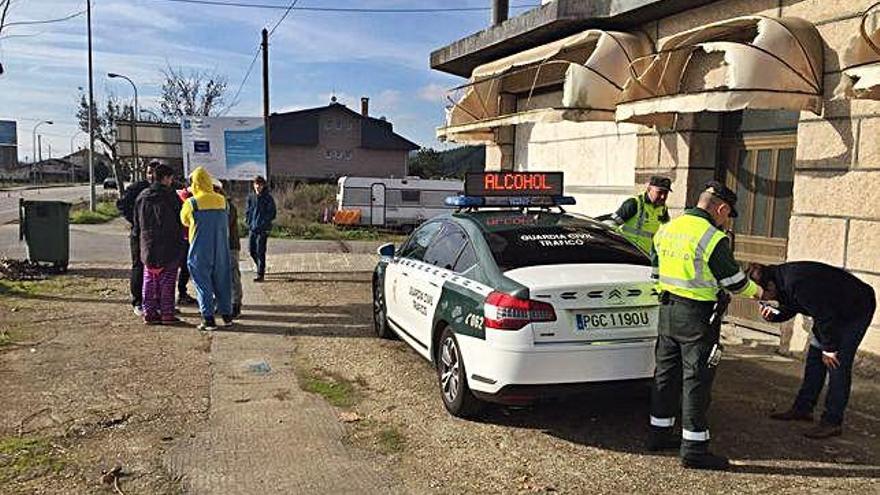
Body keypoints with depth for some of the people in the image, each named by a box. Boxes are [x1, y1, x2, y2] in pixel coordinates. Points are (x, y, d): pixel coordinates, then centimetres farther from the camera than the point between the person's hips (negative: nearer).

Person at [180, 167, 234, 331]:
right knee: (222, 281, 14)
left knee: (203, 283, 3)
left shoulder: (191, 203, -9)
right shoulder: (222, 201, 1)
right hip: (221, 249, 4)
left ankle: (208, 319, 1)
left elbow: (184, 221, 8)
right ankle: (227, 315, 19)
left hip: (200, 250, -4)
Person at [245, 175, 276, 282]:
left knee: (260, 251, -7)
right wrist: (249, 222, 2)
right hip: (252, 229, 5)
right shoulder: (250, 198, 10)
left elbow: (272, 214, -4)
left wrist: (263, 223, -11)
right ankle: (261, 267, 32)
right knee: (251, 250, 9)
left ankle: (260, 274, -3)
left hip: (263, 229, -5)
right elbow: (247, 212, 16)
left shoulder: (268, 198, -3)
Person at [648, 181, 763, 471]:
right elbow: (733, 281, -8)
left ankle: (660, 434, 25)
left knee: (666, 373, 16)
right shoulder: (713, 238, -15)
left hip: (667, 312, 8)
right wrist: (756, 291, 11)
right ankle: (694, 448, 6)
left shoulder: (665, 230, 8)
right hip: (698, 317, -7)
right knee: (697, 380, 0)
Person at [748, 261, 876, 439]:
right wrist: (773, 315, -12)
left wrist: (829, 348, -18)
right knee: (814, 357, 9)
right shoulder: (782, 279, -6)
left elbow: (824, 315, -29)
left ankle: (832, 422, -9)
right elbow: (790, 309, 9)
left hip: (857, 309, -10)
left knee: (837, 363, -13)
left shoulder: (796, 283, -35)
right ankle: (802, 409, 17)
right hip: (835, 309, 10)